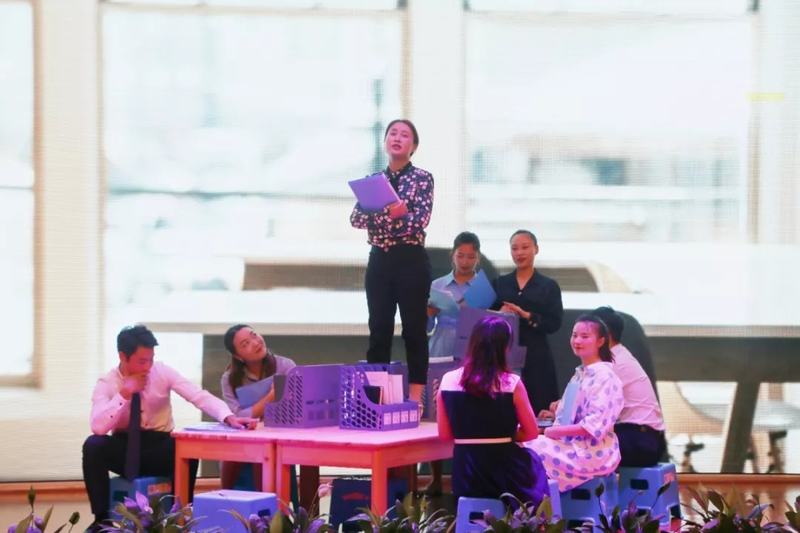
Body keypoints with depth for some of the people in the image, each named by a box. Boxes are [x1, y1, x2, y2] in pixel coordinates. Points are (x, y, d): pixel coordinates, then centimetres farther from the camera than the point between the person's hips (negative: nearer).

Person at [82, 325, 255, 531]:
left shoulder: (163, 372, -6)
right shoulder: (107, 384, -8)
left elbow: (200, 396, -17)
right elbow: (98, 427, -23)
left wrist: (229, 417, -35)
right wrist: (124, 393, -26)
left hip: (160, 447, 0)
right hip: (124, 449, 0)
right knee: (93, 445, -31)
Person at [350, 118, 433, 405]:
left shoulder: (422, 178, -2)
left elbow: (421, 220, -12)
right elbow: (356, 218, -1)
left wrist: (400, 215, -31)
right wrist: (386, 211, -19)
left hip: (411, 260, -4)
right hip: (379, 261, 4)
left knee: (414, 329, -2)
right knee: (379, 330, 5)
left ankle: (415, 399, 0)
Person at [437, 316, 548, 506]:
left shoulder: (448, 381, -3)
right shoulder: (511, 383, -11)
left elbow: (445, 434, 4)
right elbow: (531, 433, -2)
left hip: (465, 474, 3)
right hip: (505, 471, -3)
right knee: (533, 460, 30)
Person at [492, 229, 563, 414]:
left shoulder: (549, 286, 7)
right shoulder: (499, 284, 14)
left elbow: (554, 324, -3)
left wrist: (526, 316, -15)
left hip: (536, 358, -2)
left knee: (538, 410, -8)